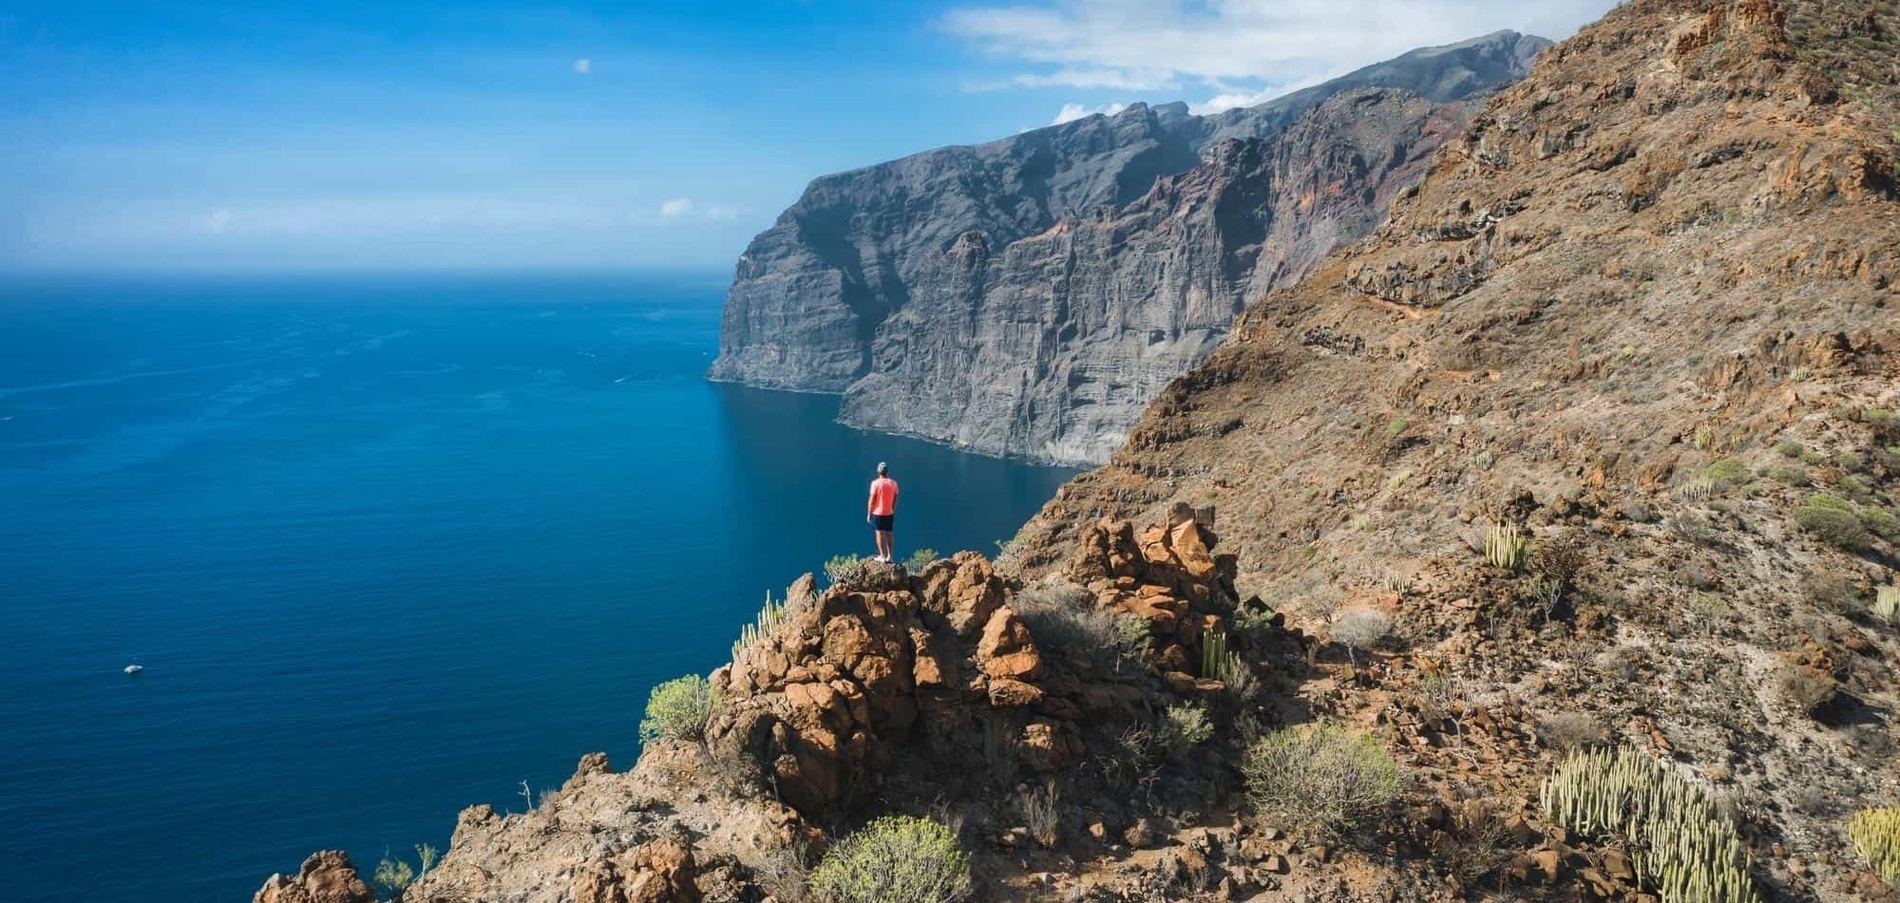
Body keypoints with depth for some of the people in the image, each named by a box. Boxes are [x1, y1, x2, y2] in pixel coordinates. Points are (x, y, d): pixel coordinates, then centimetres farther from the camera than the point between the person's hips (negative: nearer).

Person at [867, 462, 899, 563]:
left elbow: (872, 500, -13)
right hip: (889, 513, 4)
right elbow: (895, 499, 6)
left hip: (878, 513, -4)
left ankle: (882, 556, 6)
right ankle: (889, 556, 15)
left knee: (880, 534, 3)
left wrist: (869, 513, -3)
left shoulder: (876, 483, -15)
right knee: (888, 534, 12)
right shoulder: (893, 483, -2)